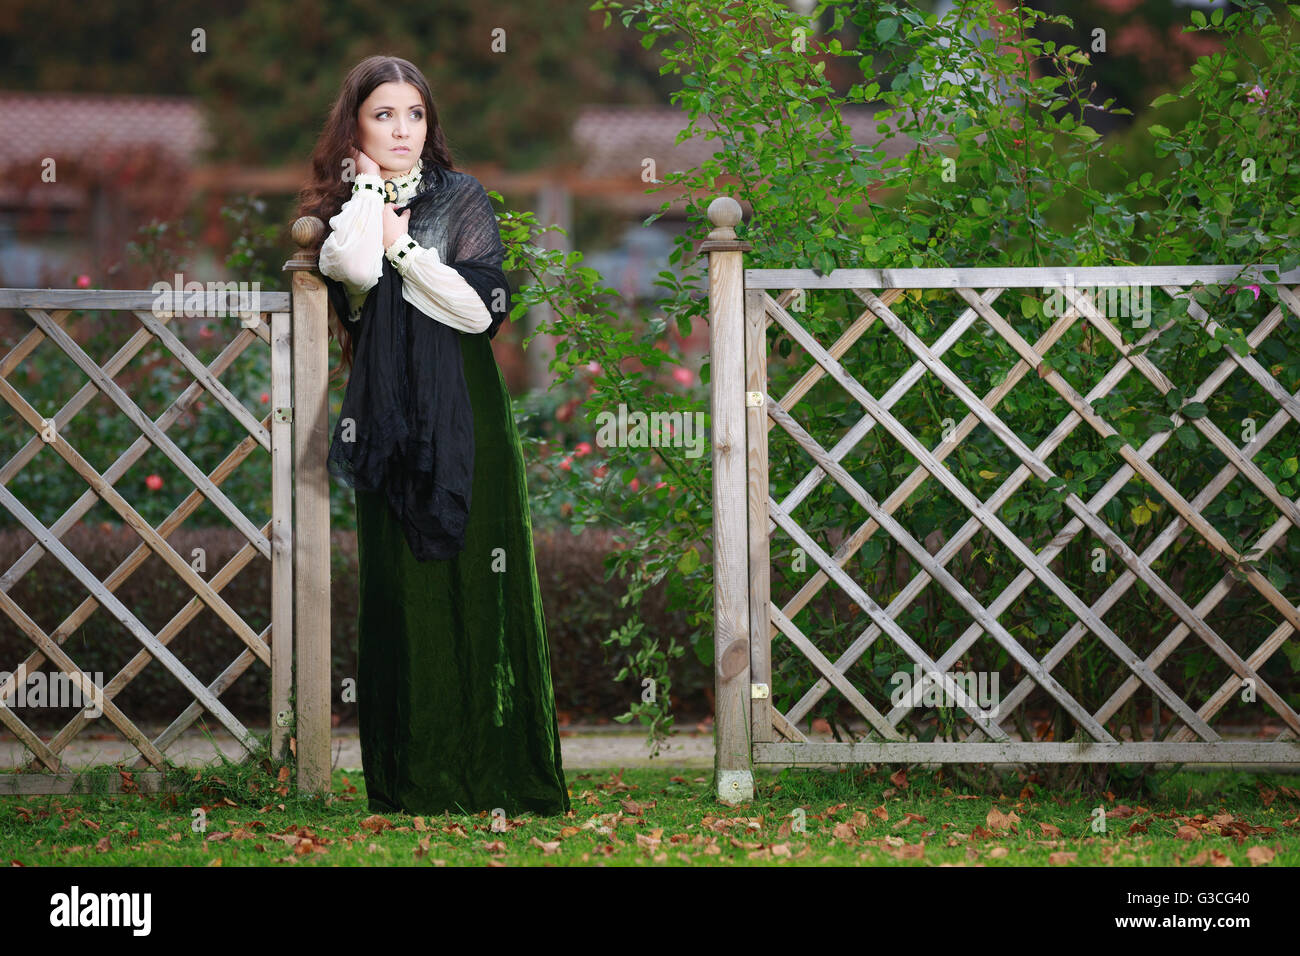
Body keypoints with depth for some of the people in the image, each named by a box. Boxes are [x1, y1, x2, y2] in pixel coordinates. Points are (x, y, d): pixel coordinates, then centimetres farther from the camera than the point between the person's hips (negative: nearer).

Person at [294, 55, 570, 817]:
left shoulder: (463, 198, 5)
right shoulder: (344, 208, 9)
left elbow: (485, 307, -9)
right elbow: (356, 270, -15)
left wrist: (399, 242, -8)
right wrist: (370, 185, -4)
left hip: (465, 417, -1)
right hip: (388, 422, 1)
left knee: (476, 584, -3)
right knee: (400, 589, -2)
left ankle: (500, 771, 0)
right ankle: (410, 776, 2)